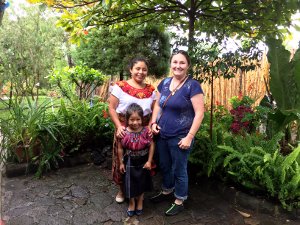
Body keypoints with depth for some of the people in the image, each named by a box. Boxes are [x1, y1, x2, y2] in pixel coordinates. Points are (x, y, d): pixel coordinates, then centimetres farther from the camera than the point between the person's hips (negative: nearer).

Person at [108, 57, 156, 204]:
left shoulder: (151, 90, 5)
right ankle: (122, 189, 35)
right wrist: (119, 126, -15)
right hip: (124, 129, -2)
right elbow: (111, 108, -5)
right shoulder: (120, 86, -5)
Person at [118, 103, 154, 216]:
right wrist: (121, 163, -1)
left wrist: (149, 161, -9)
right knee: (130, 182, 13)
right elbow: (120, 148, -6)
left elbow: (151, 145, -9)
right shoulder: (124, 133, -16)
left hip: (143, 162, 1)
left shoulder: (146, 131, -17)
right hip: (129, 162, 0)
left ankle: (140, 202, 44)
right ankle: (132, 203, 39)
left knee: (142, 182, 18)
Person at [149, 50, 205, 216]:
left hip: (180, 138, -6)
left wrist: (189, 137, -18)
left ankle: (179, 202, 33)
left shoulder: (192, 85, -13)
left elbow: (199, 113, -15)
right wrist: (154, 123, 0)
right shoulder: (164, 82, 5)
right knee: (164, 166, 22)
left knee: (179, 170, 11)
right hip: (162, 135, 6)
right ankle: (166, 191, 47)